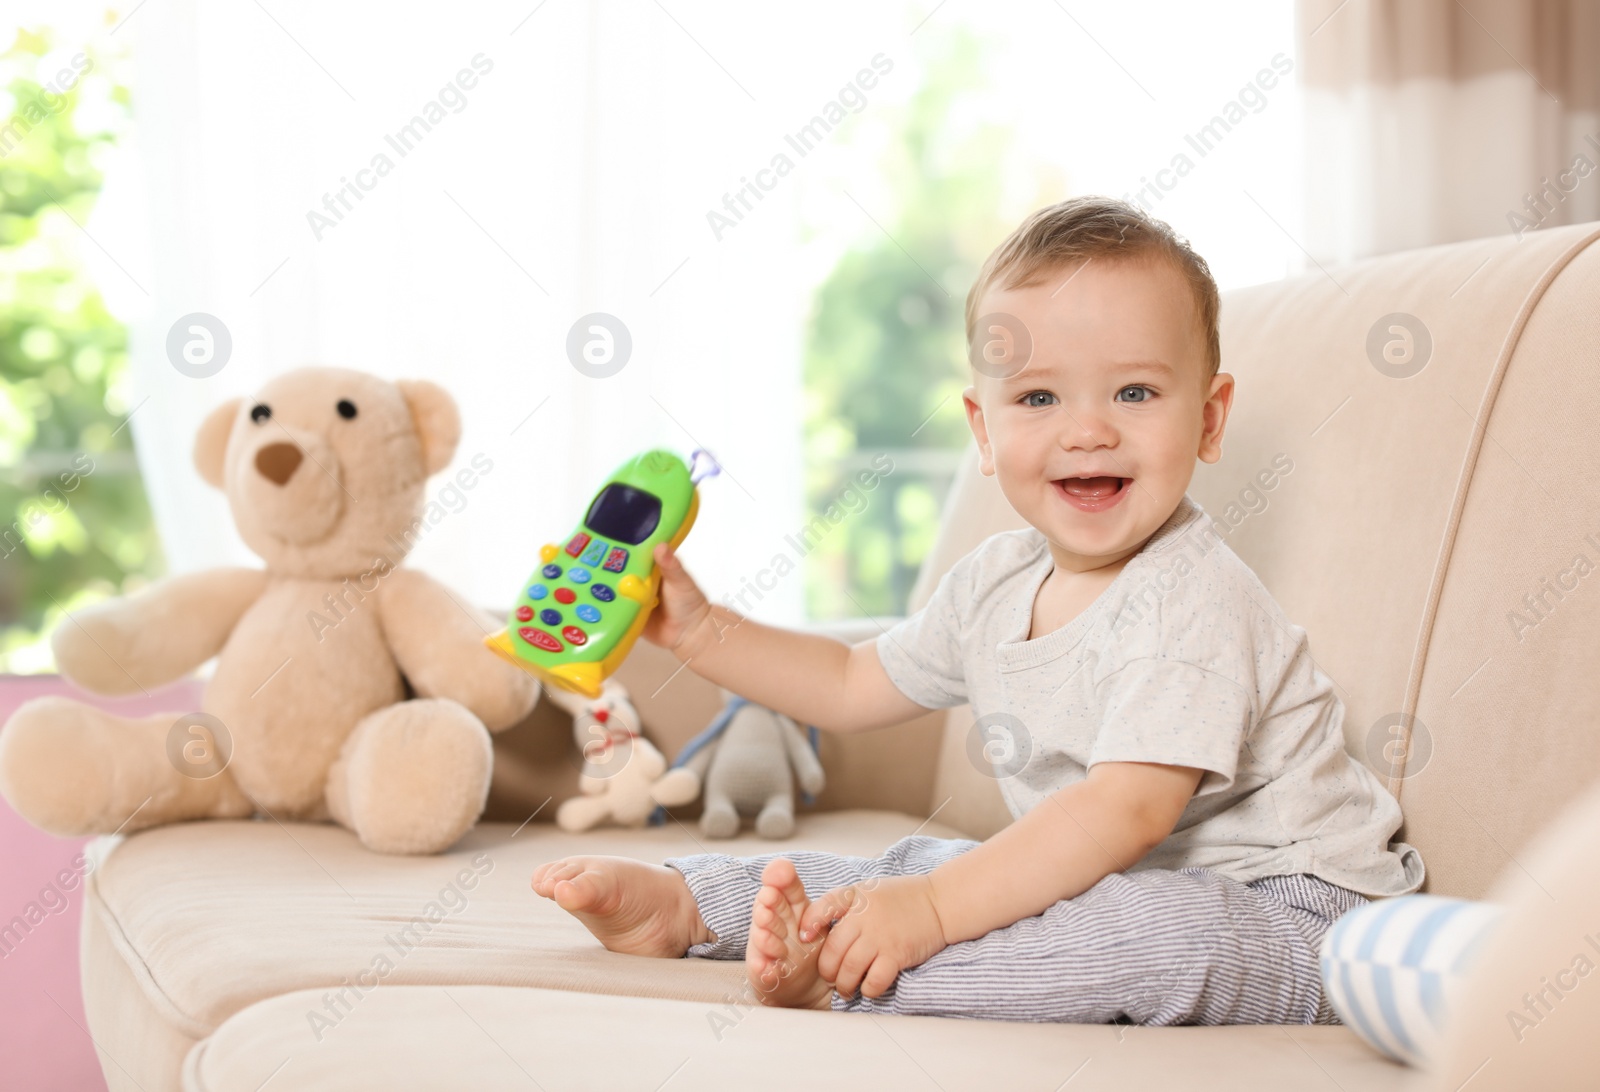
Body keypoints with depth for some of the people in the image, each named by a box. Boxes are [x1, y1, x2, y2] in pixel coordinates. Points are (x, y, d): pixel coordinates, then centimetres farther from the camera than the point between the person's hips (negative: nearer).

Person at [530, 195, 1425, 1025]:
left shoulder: (1189, 600, -22)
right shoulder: (996, 582, 5)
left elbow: (1128, 808, -32)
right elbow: (855, 684, 21)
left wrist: (936, 910, -39)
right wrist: (702, 630, 11)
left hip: (1281, 913, -9)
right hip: (1109, 878, 9)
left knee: (1154, 927, -37)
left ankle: (838, 974, -34)